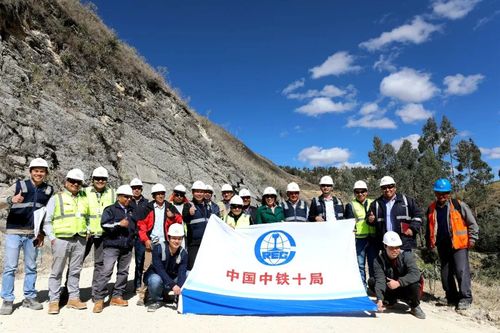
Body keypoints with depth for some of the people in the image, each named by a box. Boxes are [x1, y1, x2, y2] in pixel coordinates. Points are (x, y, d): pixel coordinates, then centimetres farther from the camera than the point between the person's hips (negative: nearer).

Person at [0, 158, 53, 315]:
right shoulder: (19, 185, -2)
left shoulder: (49, 190, 5)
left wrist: (43, 233, 4)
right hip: (14, 232, -2)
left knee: (31, 267, 10)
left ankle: (29, 298, 20)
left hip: (33, 234, 3)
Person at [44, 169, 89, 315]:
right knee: (57, 271, 1)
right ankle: (54, 301, 10)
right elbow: (47, 221, 0)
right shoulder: (56, 198, 2)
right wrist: (52, 238, -7)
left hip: (80, 240, 4)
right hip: (62, 239, -4)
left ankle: (74, 298, 17)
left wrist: (87, 233, 8)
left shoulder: (84, 199, 15)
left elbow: (88, 218, 20)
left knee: (75, 271, 9)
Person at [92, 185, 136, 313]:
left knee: (123, 272, 8)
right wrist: (119, 224, -16)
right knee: (106, 271, -11)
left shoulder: (131, 211, 17)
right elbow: (104, 224, -12)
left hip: (127, 246, 6)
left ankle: (117, 296, 19)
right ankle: (99, 299, -5)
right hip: (112, 245, -6)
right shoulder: (110, 209, 0)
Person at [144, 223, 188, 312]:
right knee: (156, 280, -39)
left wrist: (179, 287, -43)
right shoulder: (158, 249, -24)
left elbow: (182, 273, -23)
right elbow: (160, 270, -30)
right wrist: (173, 285, -40)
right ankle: (156, 301, -9)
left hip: (172, 279, 3)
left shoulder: (183, 254, -14)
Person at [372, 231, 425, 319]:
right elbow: (380, 280, -27)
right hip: (390, 291, 3)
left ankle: (415, 307, -3)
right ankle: (390, 301, 11)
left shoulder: (407, 255, -19)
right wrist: (380, 299, -41)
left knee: (414, 282, -34)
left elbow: (415, 273, -33)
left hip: (406, 288, -2)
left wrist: (399, 282, -45)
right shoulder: (379, 260, -17)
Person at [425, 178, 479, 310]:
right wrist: (429, 241, 15)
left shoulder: (459, 205, -5)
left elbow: (472, 223, 0)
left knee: (461, 271, -9)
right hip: (443, 246, 5)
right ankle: (451, 298, 21)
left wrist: (472, 238, -4)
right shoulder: (431, 209, 10)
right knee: (446, 273, 10)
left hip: (459, 244, -5)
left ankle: (465, 298, 1)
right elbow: (430, 227, 21)